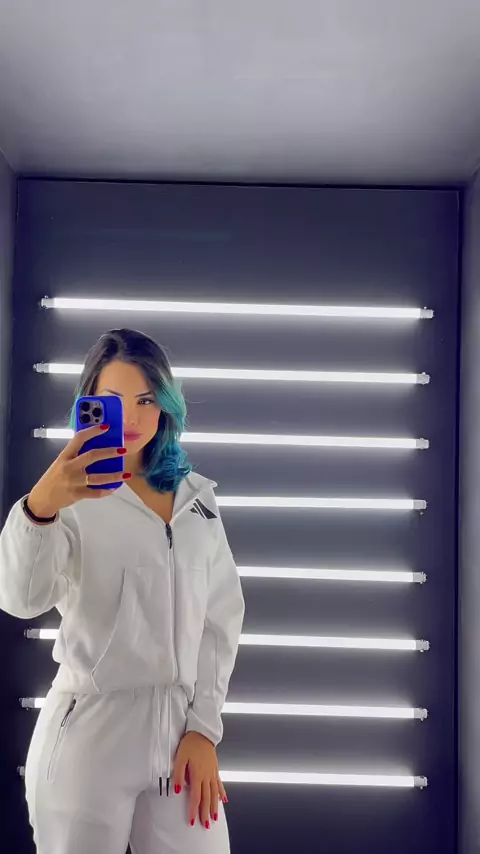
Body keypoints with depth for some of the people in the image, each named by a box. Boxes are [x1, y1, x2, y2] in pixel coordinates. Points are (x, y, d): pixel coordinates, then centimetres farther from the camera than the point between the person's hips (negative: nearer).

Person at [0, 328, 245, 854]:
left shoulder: (196, 497, 9)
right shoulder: (73, 497, -6)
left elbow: (221, 616, 9)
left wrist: (204, 727, -1)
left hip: (181, 730, 4)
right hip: (90, 730, -4)